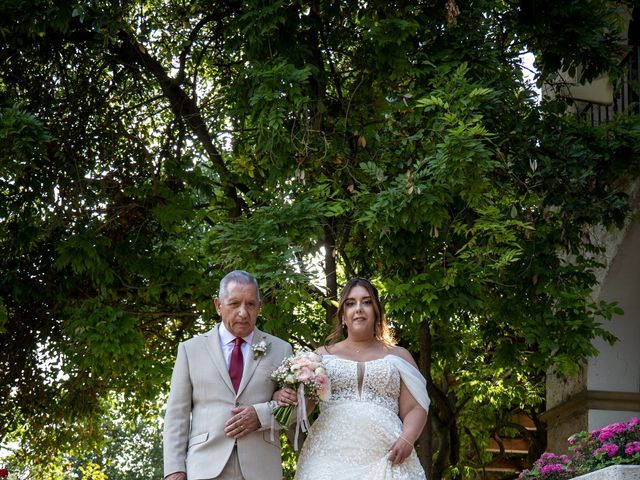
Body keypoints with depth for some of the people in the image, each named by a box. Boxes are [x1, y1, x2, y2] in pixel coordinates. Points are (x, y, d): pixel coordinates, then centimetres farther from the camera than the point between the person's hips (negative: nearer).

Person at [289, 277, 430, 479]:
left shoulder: (398, 356, 14)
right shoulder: (321, 356, 16)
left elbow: (415, 408, 8)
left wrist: (407, 439, -12)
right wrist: (282, 397, -10)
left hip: (385, 459, 0)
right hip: (330, 458, 1)